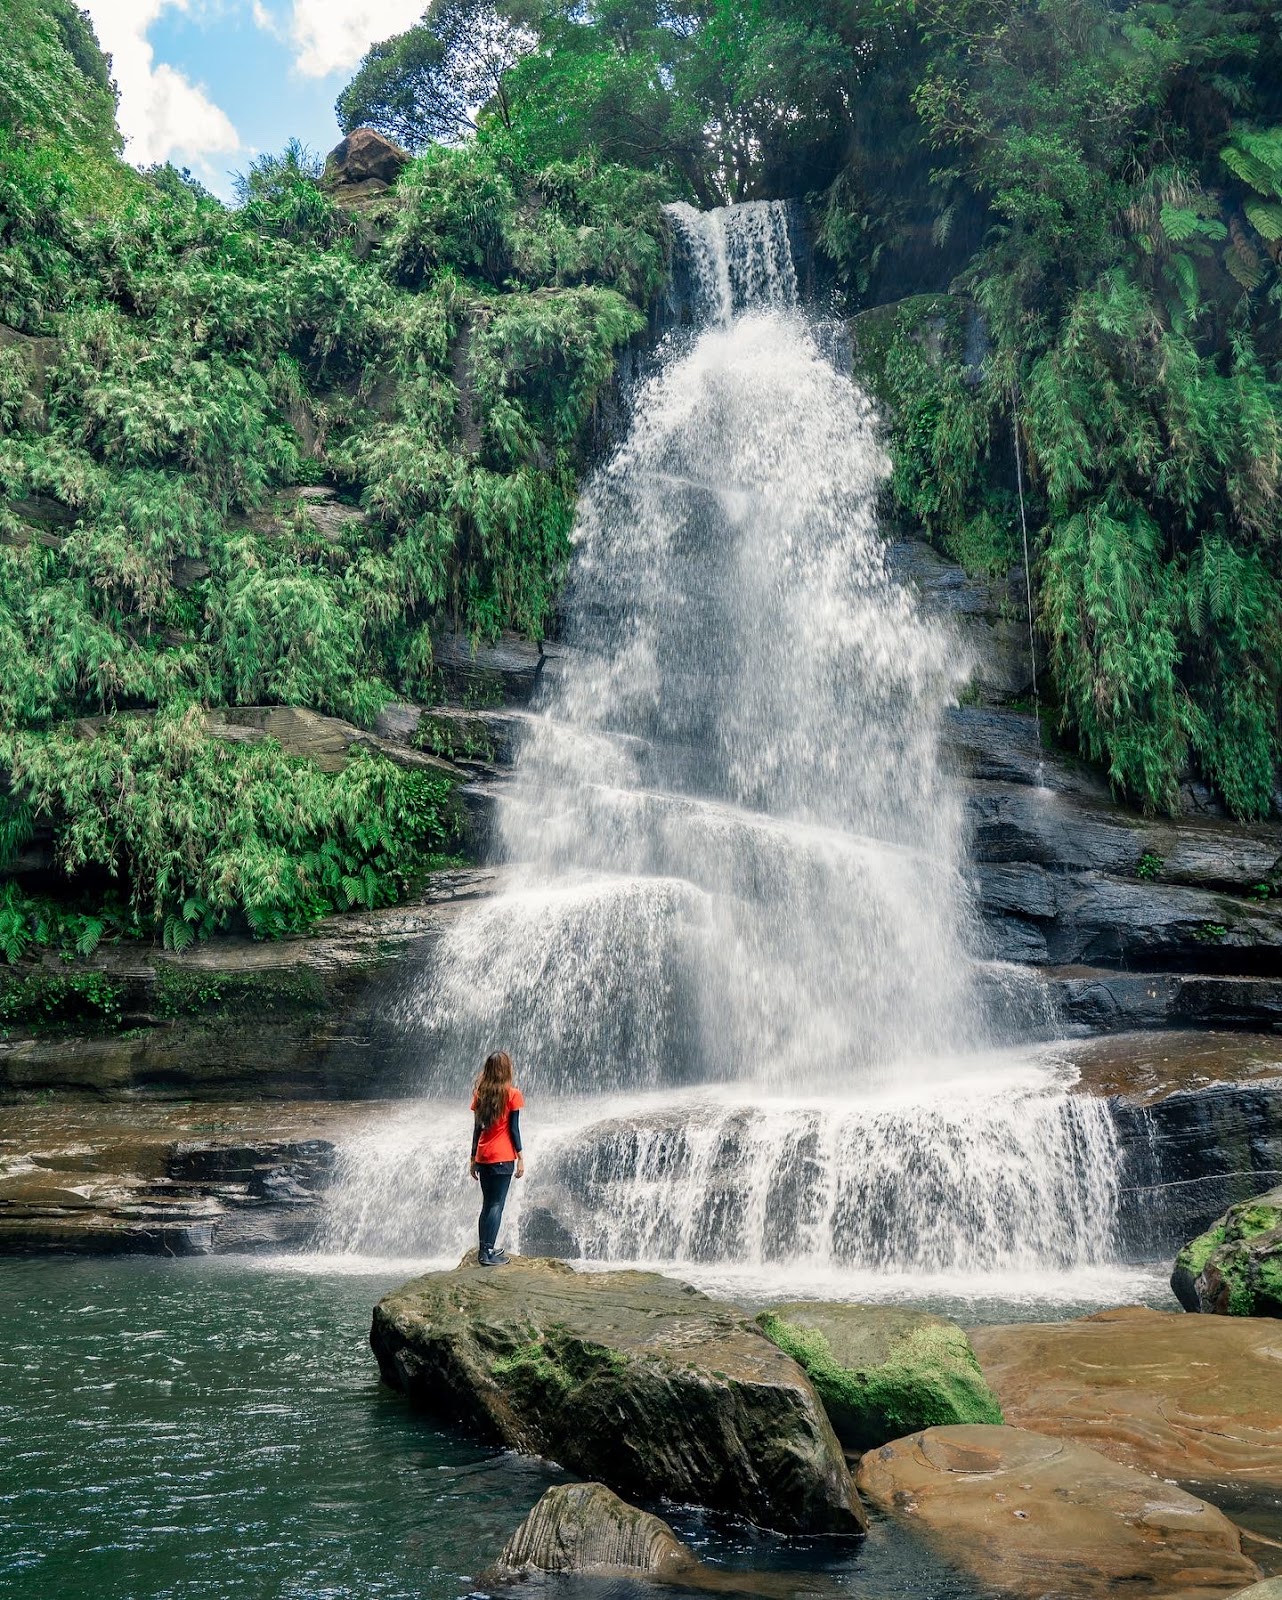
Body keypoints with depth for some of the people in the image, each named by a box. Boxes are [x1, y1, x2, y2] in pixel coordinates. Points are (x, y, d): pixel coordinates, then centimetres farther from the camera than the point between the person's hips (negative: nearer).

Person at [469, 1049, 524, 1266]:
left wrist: (473, 1158, 14)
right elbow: (514, 1128, -8)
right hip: (503, 1158, -5)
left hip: (483, 1157, 5)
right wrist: (520, 1157, -2)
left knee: (487, 1204, 14)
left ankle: (485, 1249, 17)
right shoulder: (512, 1094, -7)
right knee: (497, 1205, -2)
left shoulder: (480, 1093, 6)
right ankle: (488, 1253, -4)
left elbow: (477, 1128, 8)